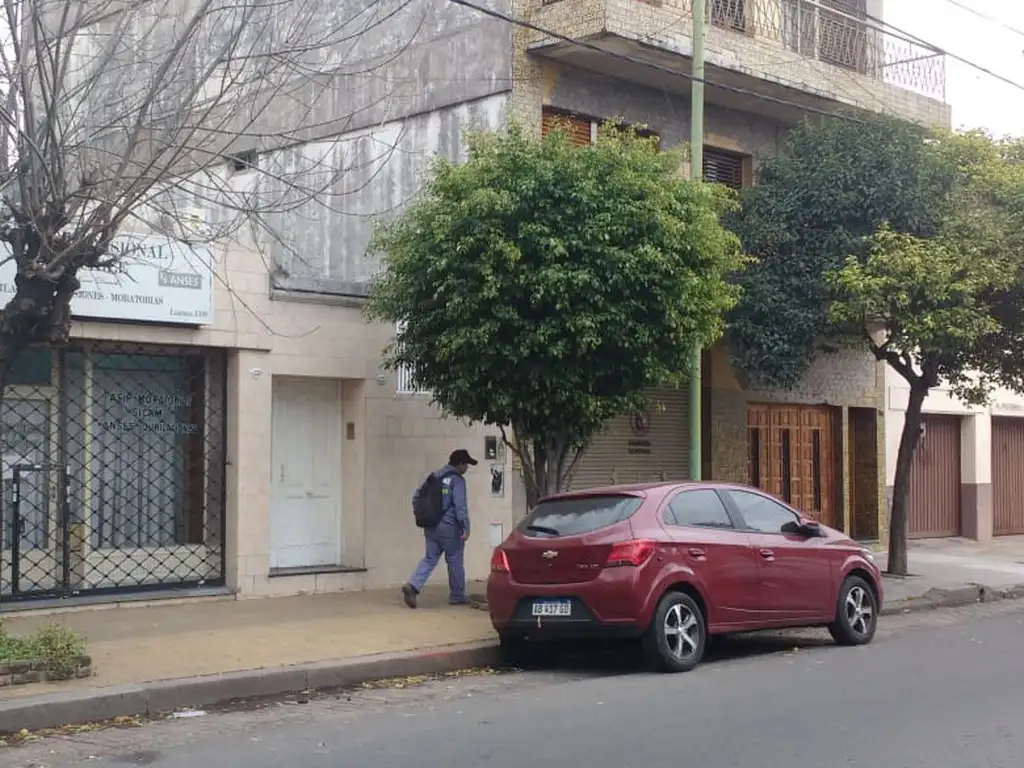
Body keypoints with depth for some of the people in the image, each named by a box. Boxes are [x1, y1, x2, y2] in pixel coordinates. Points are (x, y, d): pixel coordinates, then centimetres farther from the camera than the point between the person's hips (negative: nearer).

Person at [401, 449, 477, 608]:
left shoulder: (434, 477, 12)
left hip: (431, 527, 6)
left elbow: (416, 497, 15)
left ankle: (413, 585, -13)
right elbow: (460, 505, -19)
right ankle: (457, 595, 18)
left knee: (429, 559, 8)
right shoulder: (457, 480, -10)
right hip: (449, 528, -6)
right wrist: (466, 528, -19)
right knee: (454, 561, 8)